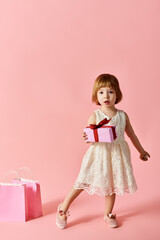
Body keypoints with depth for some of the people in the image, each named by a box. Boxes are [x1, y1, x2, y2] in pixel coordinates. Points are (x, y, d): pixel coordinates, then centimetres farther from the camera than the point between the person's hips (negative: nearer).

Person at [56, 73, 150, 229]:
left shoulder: (122, 116, 0)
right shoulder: (95, 116, -8)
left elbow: (131, 134, 14)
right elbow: (88, 136, -7)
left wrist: (141, 151, 24)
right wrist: (87, 138, -32)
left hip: (116, 154, 3)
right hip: (98, 154, -2)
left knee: (111, 184, 12)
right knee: (84, 182, -2)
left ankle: (108, 214, 34)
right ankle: (63, 208, 17)